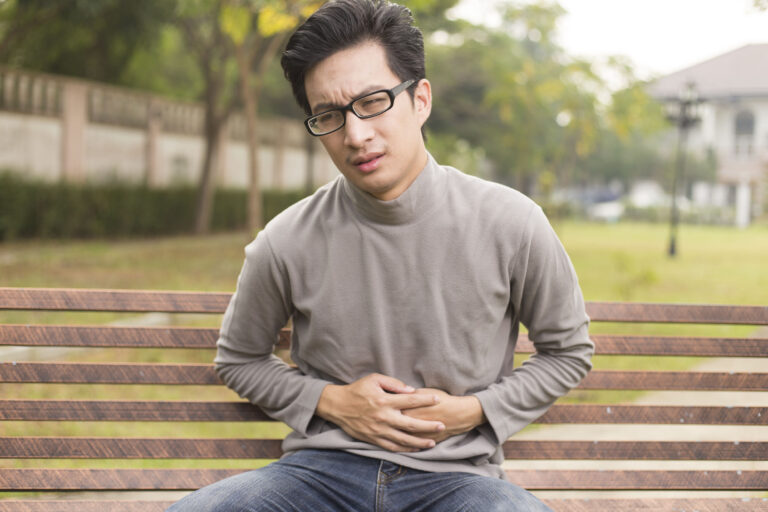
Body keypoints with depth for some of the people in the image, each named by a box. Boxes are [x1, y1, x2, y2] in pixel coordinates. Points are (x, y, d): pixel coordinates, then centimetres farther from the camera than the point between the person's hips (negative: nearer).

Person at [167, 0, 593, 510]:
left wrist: (473, 410, -5)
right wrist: (331, 402, -3)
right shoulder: (285, 244, -5)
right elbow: (239, 359, 13)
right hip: (322, 465, 1)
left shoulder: (511, 224, -6)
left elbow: (568, 351, 9)